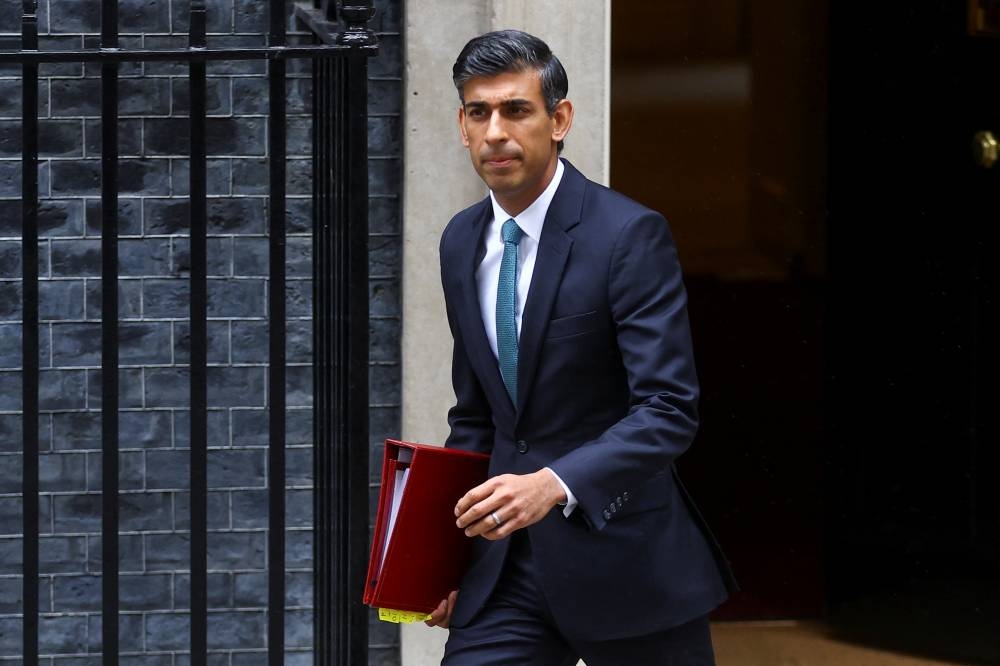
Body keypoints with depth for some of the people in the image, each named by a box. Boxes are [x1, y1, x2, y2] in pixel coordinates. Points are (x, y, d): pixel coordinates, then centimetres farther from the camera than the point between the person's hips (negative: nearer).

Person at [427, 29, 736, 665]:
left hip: (623, 557, -5)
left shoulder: (630, 235, -13)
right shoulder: (461, 242, 8)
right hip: (509, 554, 5)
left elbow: (670, 409, -20)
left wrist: (554, 484, -32)